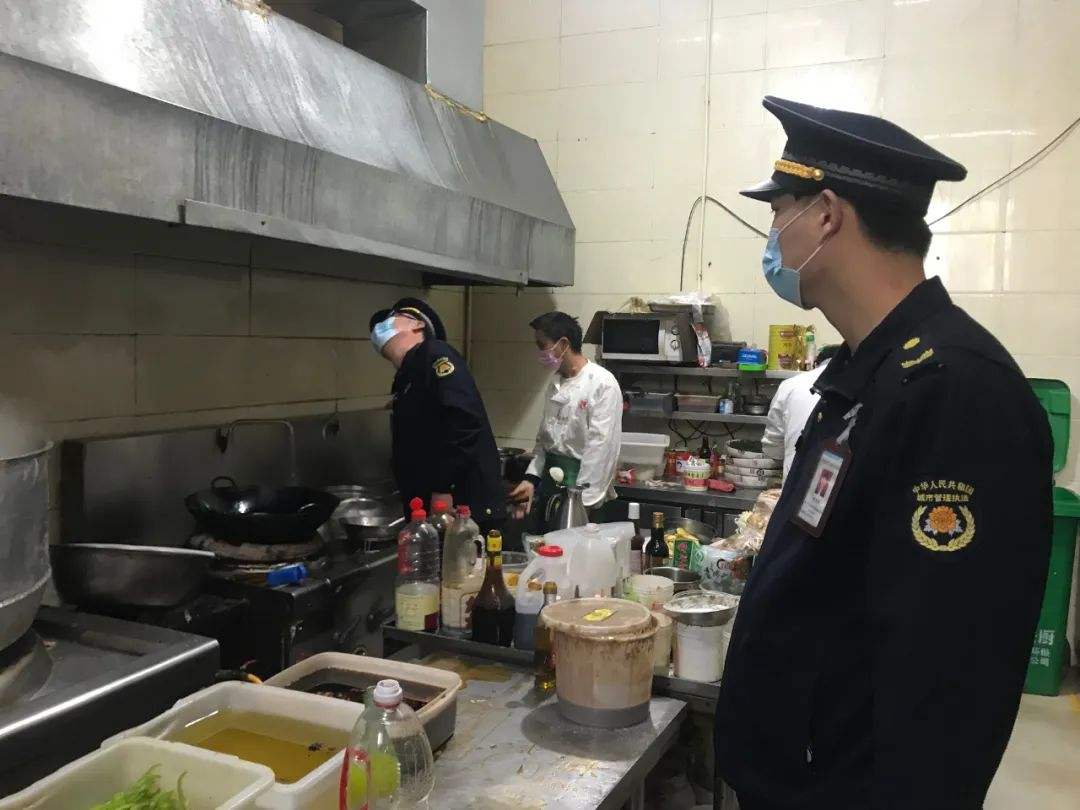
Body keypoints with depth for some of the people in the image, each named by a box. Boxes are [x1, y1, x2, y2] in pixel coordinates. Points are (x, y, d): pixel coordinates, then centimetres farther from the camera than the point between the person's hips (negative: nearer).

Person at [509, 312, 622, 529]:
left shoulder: (603, 384, -14)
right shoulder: (556, 383, 11)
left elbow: (600, 447, -17)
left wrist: (582, 501, -18)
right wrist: (531, 479, 6)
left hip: (580, 482, -7)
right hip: (548, 477, 7)